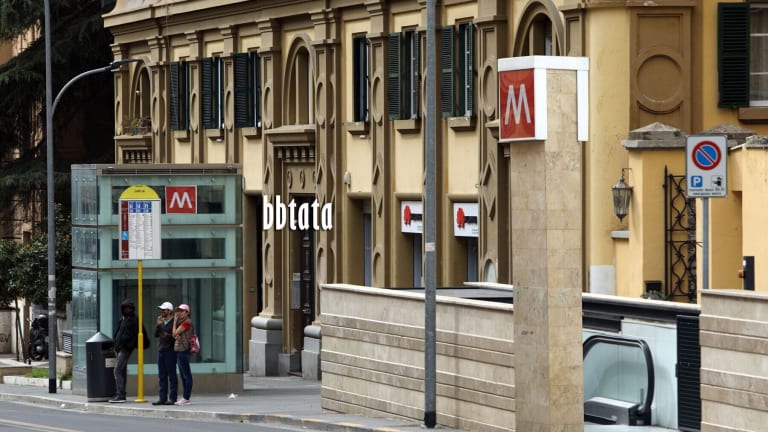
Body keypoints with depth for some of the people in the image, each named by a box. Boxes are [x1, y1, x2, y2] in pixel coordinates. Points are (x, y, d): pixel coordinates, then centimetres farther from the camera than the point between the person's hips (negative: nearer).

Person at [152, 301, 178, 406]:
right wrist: (158, 325, -3)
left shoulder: (173, 322, -5)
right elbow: (156, 334, 10)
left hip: (170, 351, -7)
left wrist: (168, 336, -23)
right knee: (162, 376, 7)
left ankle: (172, 399, -4)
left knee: (171, 375, -5)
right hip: (161, 350, 7)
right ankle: (162, 398, 8)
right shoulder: (161, 321, 16)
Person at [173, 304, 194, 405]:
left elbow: (175, 333, -12)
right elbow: (175, 335, 15)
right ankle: (185, 397, 15)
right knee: (183, 375, 12)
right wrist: (176, 336, -8)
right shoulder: (181, 322, 19)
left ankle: (186, 398, -10)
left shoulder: (187, 322, -11)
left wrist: (175, 321, -1)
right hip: (179, 350, 11)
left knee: (186, 375, -9)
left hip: (183, 350, -11)